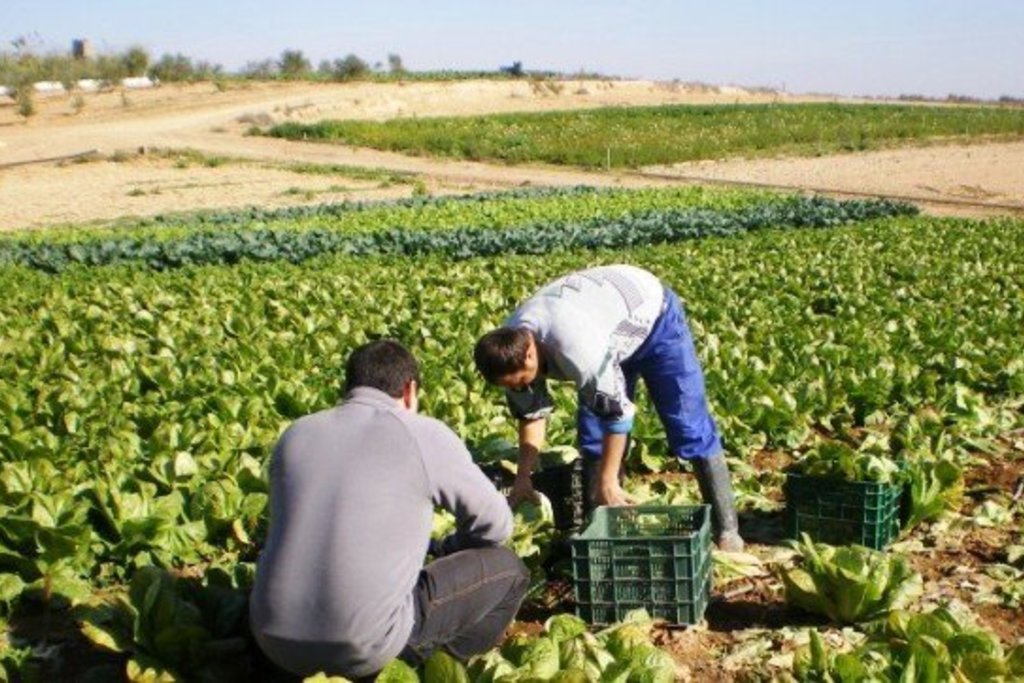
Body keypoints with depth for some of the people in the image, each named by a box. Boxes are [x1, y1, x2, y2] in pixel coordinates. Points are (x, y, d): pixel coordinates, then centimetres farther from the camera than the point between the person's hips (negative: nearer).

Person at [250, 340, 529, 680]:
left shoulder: (295, 434, 11)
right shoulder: (425, 435, -3)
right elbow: (495, 524, 6)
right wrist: (444, 550, 28)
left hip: (274, 641, 6)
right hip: (362, 648, -5)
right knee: (507, 569, 11)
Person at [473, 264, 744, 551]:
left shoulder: (574, 346, -44)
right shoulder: (511, 347, -19)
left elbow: (616, 411, -35)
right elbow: (531, 412, -4)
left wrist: (607, 481, -26)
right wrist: (523, 477, -7)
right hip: (611, 331, 7)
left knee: (688, 427, -9)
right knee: (591, 433, -2)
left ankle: (726, 529, -1)